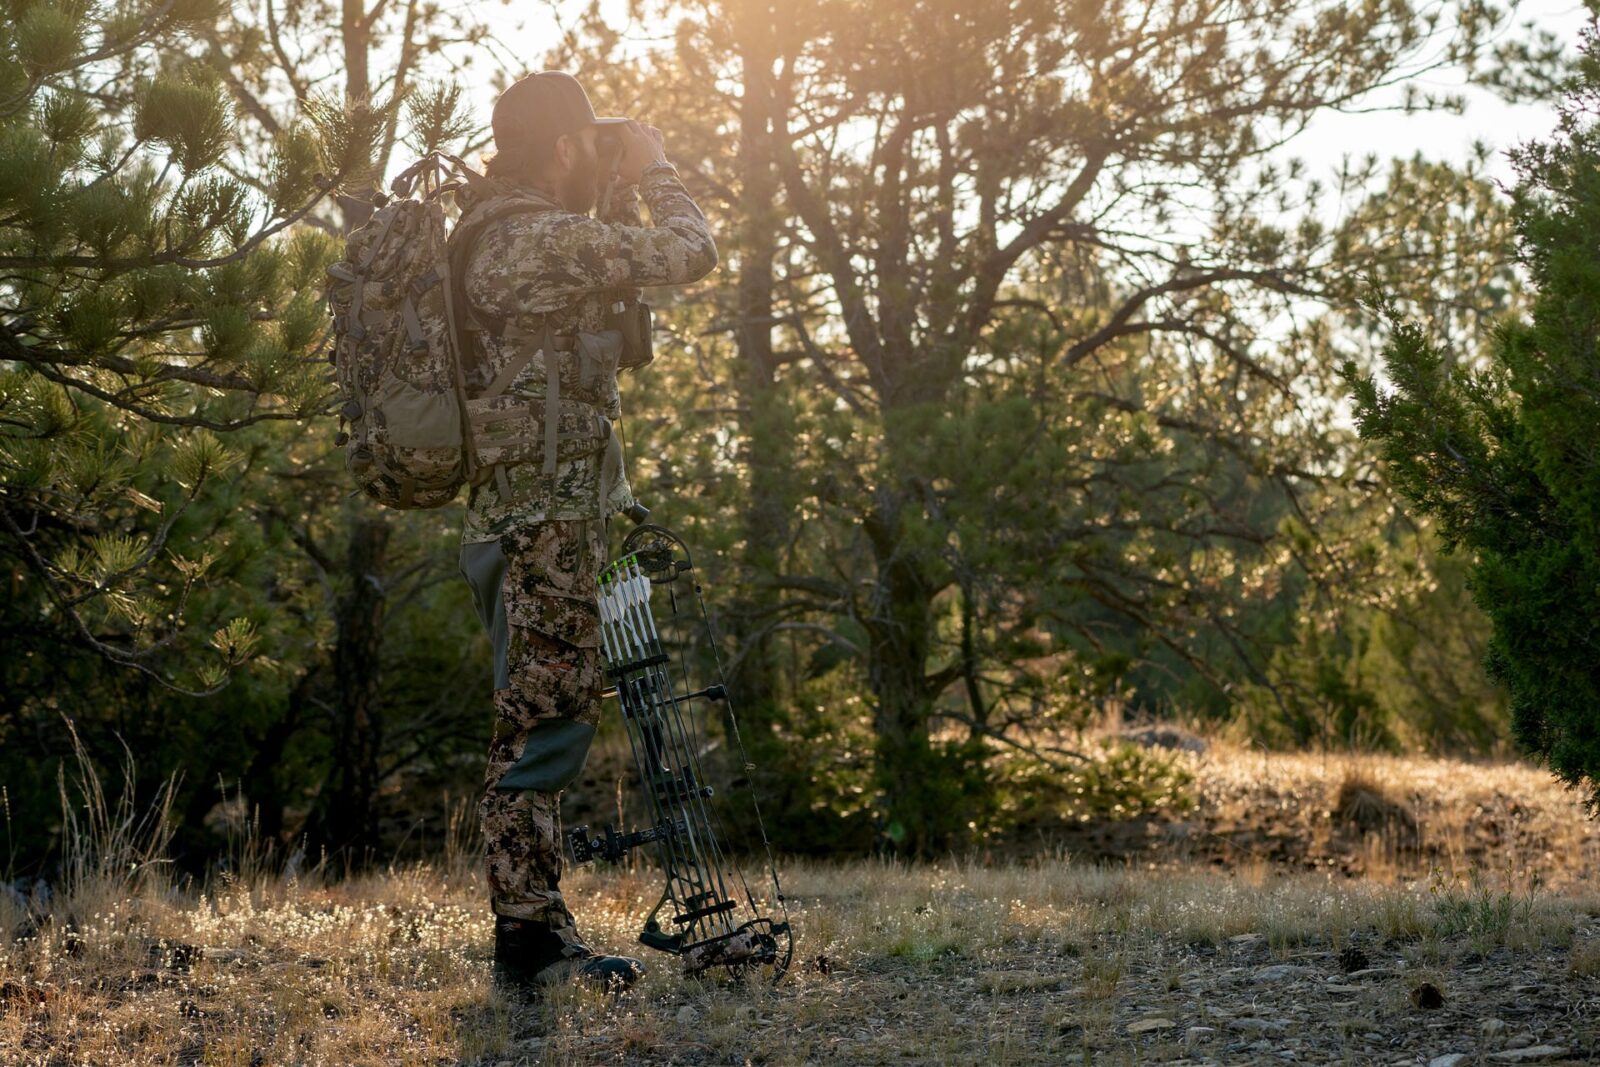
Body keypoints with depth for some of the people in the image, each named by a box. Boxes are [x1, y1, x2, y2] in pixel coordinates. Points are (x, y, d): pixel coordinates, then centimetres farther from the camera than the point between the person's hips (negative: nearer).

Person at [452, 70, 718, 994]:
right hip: (546, 523, -10)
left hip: (516, 520, 10)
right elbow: (689, 255, -13)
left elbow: (610, 281, 29)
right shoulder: (546, 238, -16)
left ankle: (536, 936, 17)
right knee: (545, 727, -7)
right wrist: (654, 171, 4)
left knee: (546, 728, 13)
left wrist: (618, 200, 19)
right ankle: (532, 941, -4)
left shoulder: (494, 235, 15)